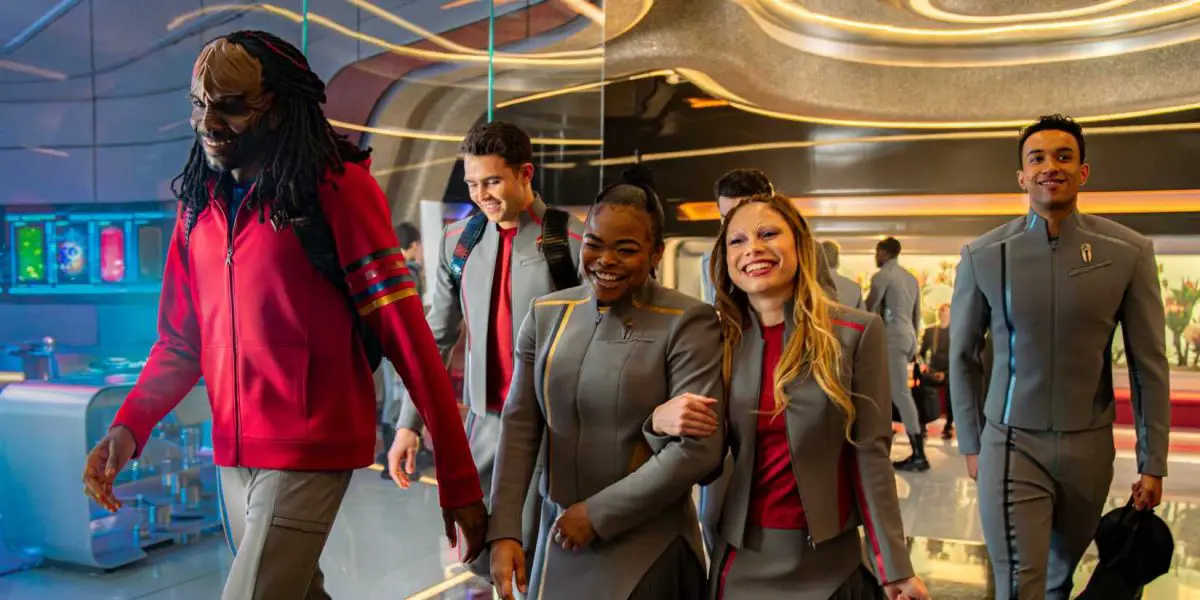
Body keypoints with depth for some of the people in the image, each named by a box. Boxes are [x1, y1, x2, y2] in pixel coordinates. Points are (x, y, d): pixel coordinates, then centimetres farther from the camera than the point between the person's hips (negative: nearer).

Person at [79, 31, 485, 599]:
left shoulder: (338, 187, -12)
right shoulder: (199, 201, 6)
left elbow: (404, 333, -16)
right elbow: (180, 341, 11)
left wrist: (458, 478, -19)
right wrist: (129, 425, -8)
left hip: (310, 452, -6)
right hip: (232, 452, 6)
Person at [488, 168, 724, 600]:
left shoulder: (687, 322, -13)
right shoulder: (546, 313, 2)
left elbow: (698, 449, -17)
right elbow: (520, 425, 0)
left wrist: (598, 514, -14)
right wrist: (504, 530, -8)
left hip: (647, 547, -4)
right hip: (558, 535, 4)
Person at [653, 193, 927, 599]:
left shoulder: (857, 332, -8)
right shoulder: (720, 339, -1)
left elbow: (870, 452, -6)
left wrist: (895, 566, -7)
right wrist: (661, 422, -18)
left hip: (827, 559, -2)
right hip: (741, 555, 3)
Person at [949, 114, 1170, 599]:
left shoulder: (1128, 253, -5)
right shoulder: (983, 256, -6)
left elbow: (1149, 365, 0)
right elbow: (962, 357, 4)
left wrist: (1153, 462, 1)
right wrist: (971, 444, 6)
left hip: (1089, 447, 2)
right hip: (1012, 446, -2)